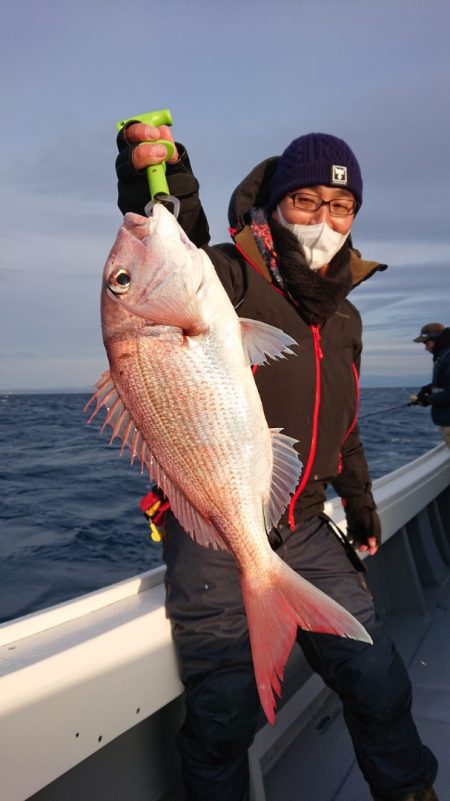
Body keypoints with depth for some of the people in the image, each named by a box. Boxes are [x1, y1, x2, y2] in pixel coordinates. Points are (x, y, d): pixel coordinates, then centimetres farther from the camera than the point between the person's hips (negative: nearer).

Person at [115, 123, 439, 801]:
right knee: (223, 719, 7)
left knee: (380, 683, 14)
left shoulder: (344, 316, 10)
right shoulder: (232, 278, -11)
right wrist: (159, 183, -55)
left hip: (305, 532, 6)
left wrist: (360, 502, 27)